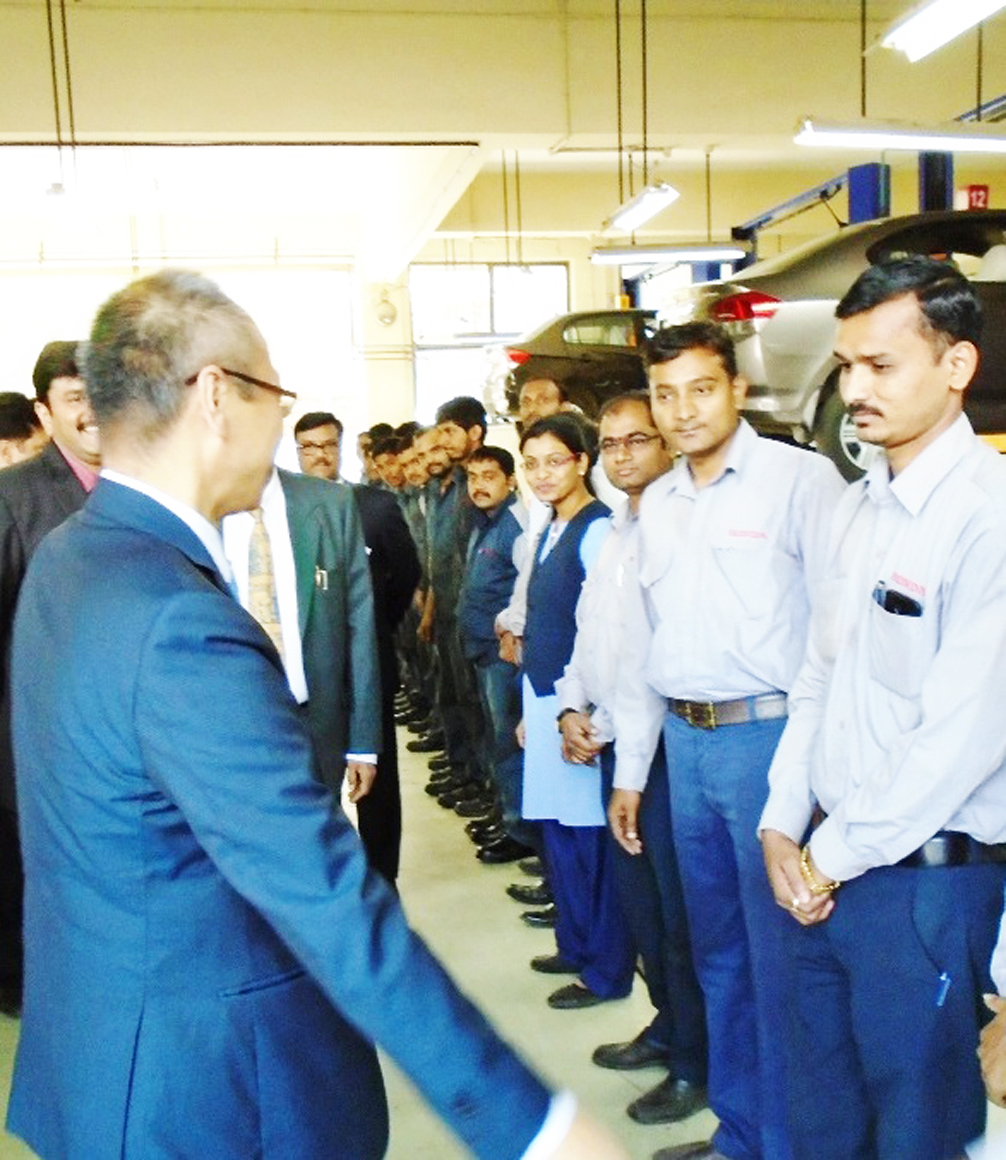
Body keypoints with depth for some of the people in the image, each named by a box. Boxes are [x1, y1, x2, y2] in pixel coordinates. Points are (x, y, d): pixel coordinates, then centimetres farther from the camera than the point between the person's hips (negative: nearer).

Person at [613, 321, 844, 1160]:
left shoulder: (800, 478, -8)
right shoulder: (657, 504, 12)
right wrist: (630, 771, 14)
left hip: (770, 736, -6)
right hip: (685, 742, 7)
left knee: (779, 960, 4)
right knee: (718, 952, 18)